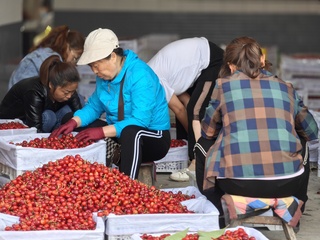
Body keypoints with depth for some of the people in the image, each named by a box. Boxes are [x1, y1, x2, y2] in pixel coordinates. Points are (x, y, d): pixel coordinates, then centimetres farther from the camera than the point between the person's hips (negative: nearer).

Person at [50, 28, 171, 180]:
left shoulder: (141, 75, -23)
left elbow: (140, 121, -30)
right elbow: (94, 106, 13)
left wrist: (102, 131, -35)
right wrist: (73, 122, -7)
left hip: (154, 137, -8)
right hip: (120, 136, 9)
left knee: (131, 132, -41)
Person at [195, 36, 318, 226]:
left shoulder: (223, 85, 8)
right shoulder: (286, 88, 13)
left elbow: (208, 132, 19)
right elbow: (312, 132, 26)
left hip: (237, 183, -2)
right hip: (287, 183, 2)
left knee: (204, 145, 29)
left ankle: (220, 211, 21)